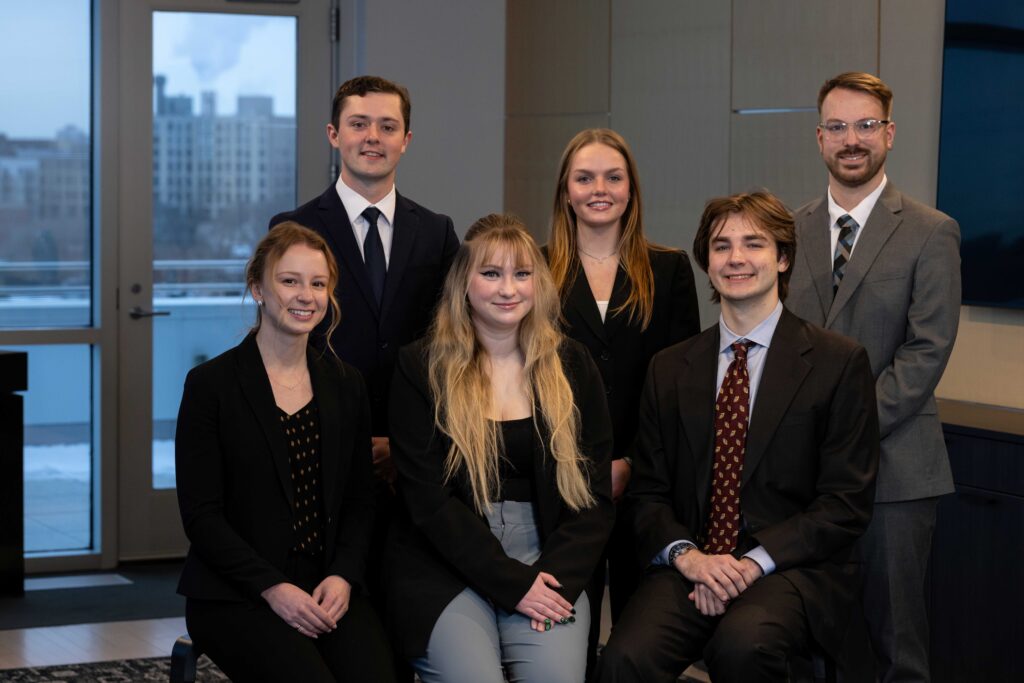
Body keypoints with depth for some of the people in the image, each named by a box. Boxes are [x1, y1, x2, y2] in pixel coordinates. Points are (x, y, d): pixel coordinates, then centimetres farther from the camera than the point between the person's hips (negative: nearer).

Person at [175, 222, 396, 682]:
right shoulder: (210, 384, -1)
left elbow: (359, 500, 12)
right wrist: (272, 587, -15)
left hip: (329, 588, 4)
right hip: (235, 594, -3)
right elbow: (201, 513, -5)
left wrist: (344, 576, -7)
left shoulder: (345, 385, 12)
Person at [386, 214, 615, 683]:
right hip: (446, 569, -2)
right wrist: (512, 583, -13)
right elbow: (428, 498, -5)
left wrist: (555, 576, -11)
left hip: (550, 565, 2)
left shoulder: (571, 367, 9)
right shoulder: (420, 369, 1)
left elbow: (594, 492, 6)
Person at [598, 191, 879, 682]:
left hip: (790, 567, -2)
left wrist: (754, 563, -14)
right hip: (690, 566, 2)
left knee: (743, 643, -35)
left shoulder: (840, 362, 2)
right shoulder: (669, 369, 13)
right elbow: (648, 493, 13)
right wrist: (685, 555, -9)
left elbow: (847, 503, -2)